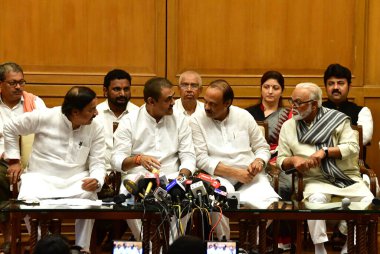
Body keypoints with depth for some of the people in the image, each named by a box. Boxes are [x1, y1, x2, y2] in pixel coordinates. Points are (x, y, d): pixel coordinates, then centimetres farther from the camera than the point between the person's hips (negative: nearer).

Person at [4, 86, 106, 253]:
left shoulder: (96, 129, -3)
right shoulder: (44, 117, -11)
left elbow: (97, 163, -3)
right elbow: (10, 128, 3)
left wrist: (96, 180, -27)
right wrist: (14, 160, 3)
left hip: (76, 179, 2)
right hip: (42, 177, -1)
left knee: (89, 199, -32)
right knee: (29, 201, -33)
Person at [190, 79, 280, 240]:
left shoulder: (244, 116, 12)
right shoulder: (197, 120, 3)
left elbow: (262, 147, 20)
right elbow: (201, 159, -4)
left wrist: (259, 161, -5)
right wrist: (235, 173, -12)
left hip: (249, 177, 2)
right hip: (218, 177, -2)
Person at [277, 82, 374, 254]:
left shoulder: (337, 119, 4)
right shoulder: (288, 127, 11)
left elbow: (353, 147, -5)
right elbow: (281, 159, 9)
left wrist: (324, 151, -16)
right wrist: (293, 160, -14)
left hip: (348, 178, 0)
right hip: (317, 180, 0)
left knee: (369, 201, -25)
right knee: (317, 199, -35)